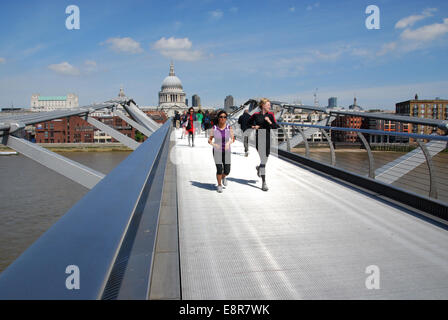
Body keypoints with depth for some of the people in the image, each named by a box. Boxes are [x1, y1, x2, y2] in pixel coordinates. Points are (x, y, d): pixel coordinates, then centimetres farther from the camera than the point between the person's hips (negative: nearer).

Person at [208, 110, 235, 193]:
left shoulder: (229, 128, -4)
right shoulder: (214, 128, -6)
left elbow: (233, 139, 7)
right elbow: (209, 140, 2)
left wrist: (229, 143, -13)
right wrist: (214, 144, -17)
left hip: (226, 151, 1)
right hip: (217, 151, -1)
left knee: (227, 170, -2)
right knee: (219, 169, -9)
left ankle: (223, 177, 35)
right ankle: (219, 185, 15)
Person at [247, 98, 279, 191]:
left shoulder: (270, 115, 4)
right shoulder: (256, 115, -1)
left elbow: (276, 127, -3)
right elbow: (248, 123, 16)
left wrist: (270, 122, -18)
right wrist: (253, 127, -2)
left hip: (268, 139, 3)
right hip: (259, 139, -3)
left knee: (265, 158, 14)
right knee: (263, 160, -9)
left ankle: (259, 168, 50)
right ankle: (264, 183, -4)